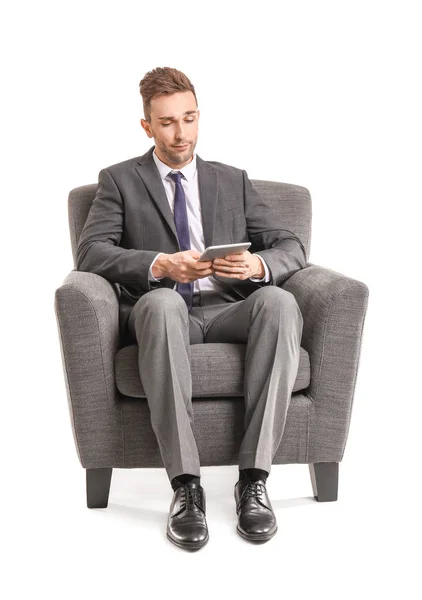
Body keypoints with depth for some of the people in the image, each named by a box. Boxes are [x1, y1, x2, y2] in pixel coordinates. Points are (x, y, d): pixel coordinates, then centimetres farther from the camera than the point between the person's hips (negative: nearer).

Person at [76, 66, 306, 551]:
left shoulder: (233, 181, 21)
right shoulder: (120, 180, 14)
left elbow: (292, 248, 13)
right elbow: (90, 252, -3)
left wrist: (258, 265, -12)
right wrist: (159, 265, -20)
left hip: (227, 311, 2)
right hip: (162, 312, -2)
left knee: (280, 301, -32)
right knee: (161, 301, -39)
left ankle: (253, 478, -30)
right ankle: (185, 485, -35)